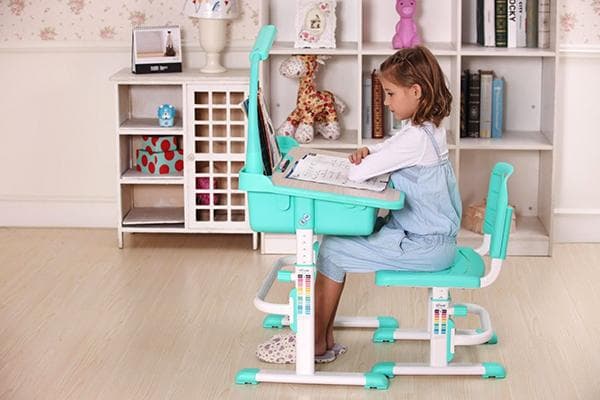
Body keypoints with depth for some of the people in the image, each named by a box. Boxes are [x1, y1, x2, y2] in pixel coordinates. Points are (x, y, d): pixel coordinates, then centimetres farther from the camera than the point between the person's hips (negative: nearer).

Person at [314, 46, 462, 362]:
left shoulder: (416, 139, -24)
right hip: (430, 235, 10)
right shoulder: (429, 128, 7)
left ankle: (317, 344, 4)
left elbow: (357, 174, -25)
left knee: (332, 250, -9)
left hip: (423, 246, -10)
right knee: (337, 235, 10)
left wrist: (361, 163, -2)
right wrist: (368, 152, 2)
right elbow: (389, 148, 24)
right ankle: (324, 336, 11)